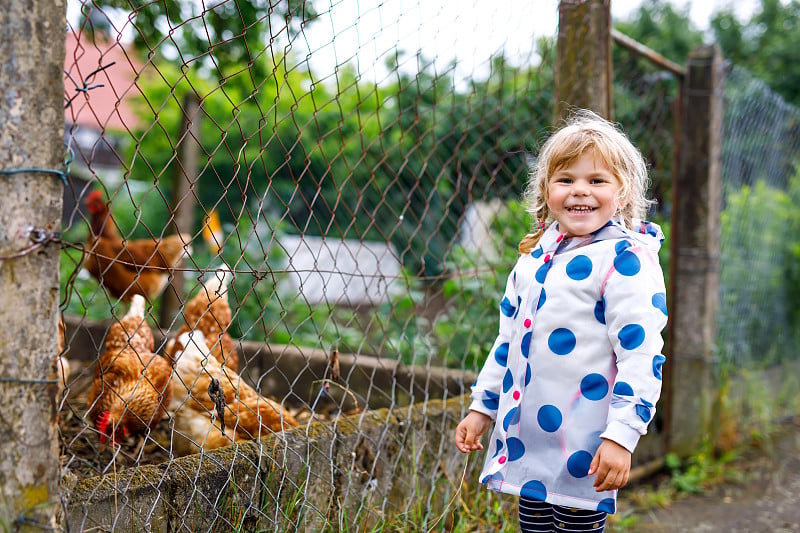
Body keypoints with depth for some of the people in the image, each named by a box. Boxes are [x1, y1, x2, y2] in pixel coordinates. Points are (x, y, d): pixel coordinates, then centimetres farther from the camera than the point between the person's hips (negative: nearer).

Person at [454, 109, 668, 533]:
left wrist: (621, 434, -21)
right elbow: (508, 339, 17)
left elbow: (641, 354, -17)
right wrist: (482, 406, 17)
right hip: (525, 442, 7)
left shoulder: (626, 259, -12)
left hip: (583, 447, -7)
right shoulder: (536, 256, 10)